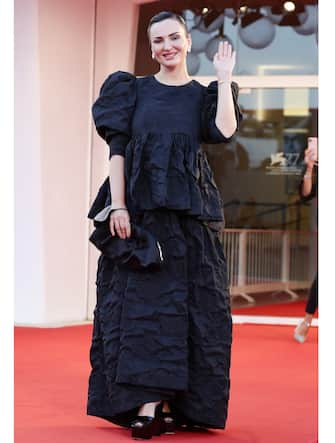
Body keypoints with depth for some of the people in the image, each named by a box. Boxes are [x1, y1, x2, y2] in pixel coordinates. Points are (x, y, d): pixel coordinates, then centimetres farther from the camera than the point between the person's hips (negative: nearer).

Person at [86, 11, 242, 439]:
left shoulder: (202, 96, 9)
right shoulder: (134, 91, 8)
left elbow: (225, 130, -12)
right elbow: (117, 149, 1)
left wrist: (224, 78, -4)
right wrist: (117, 206, -10)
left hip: (190, 214, 1)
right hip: (139, 211, -1)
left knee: (188, 306, -1)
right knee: (143, 304, -7)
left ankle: (173, 403, 4)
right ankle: (146, 404, -11)